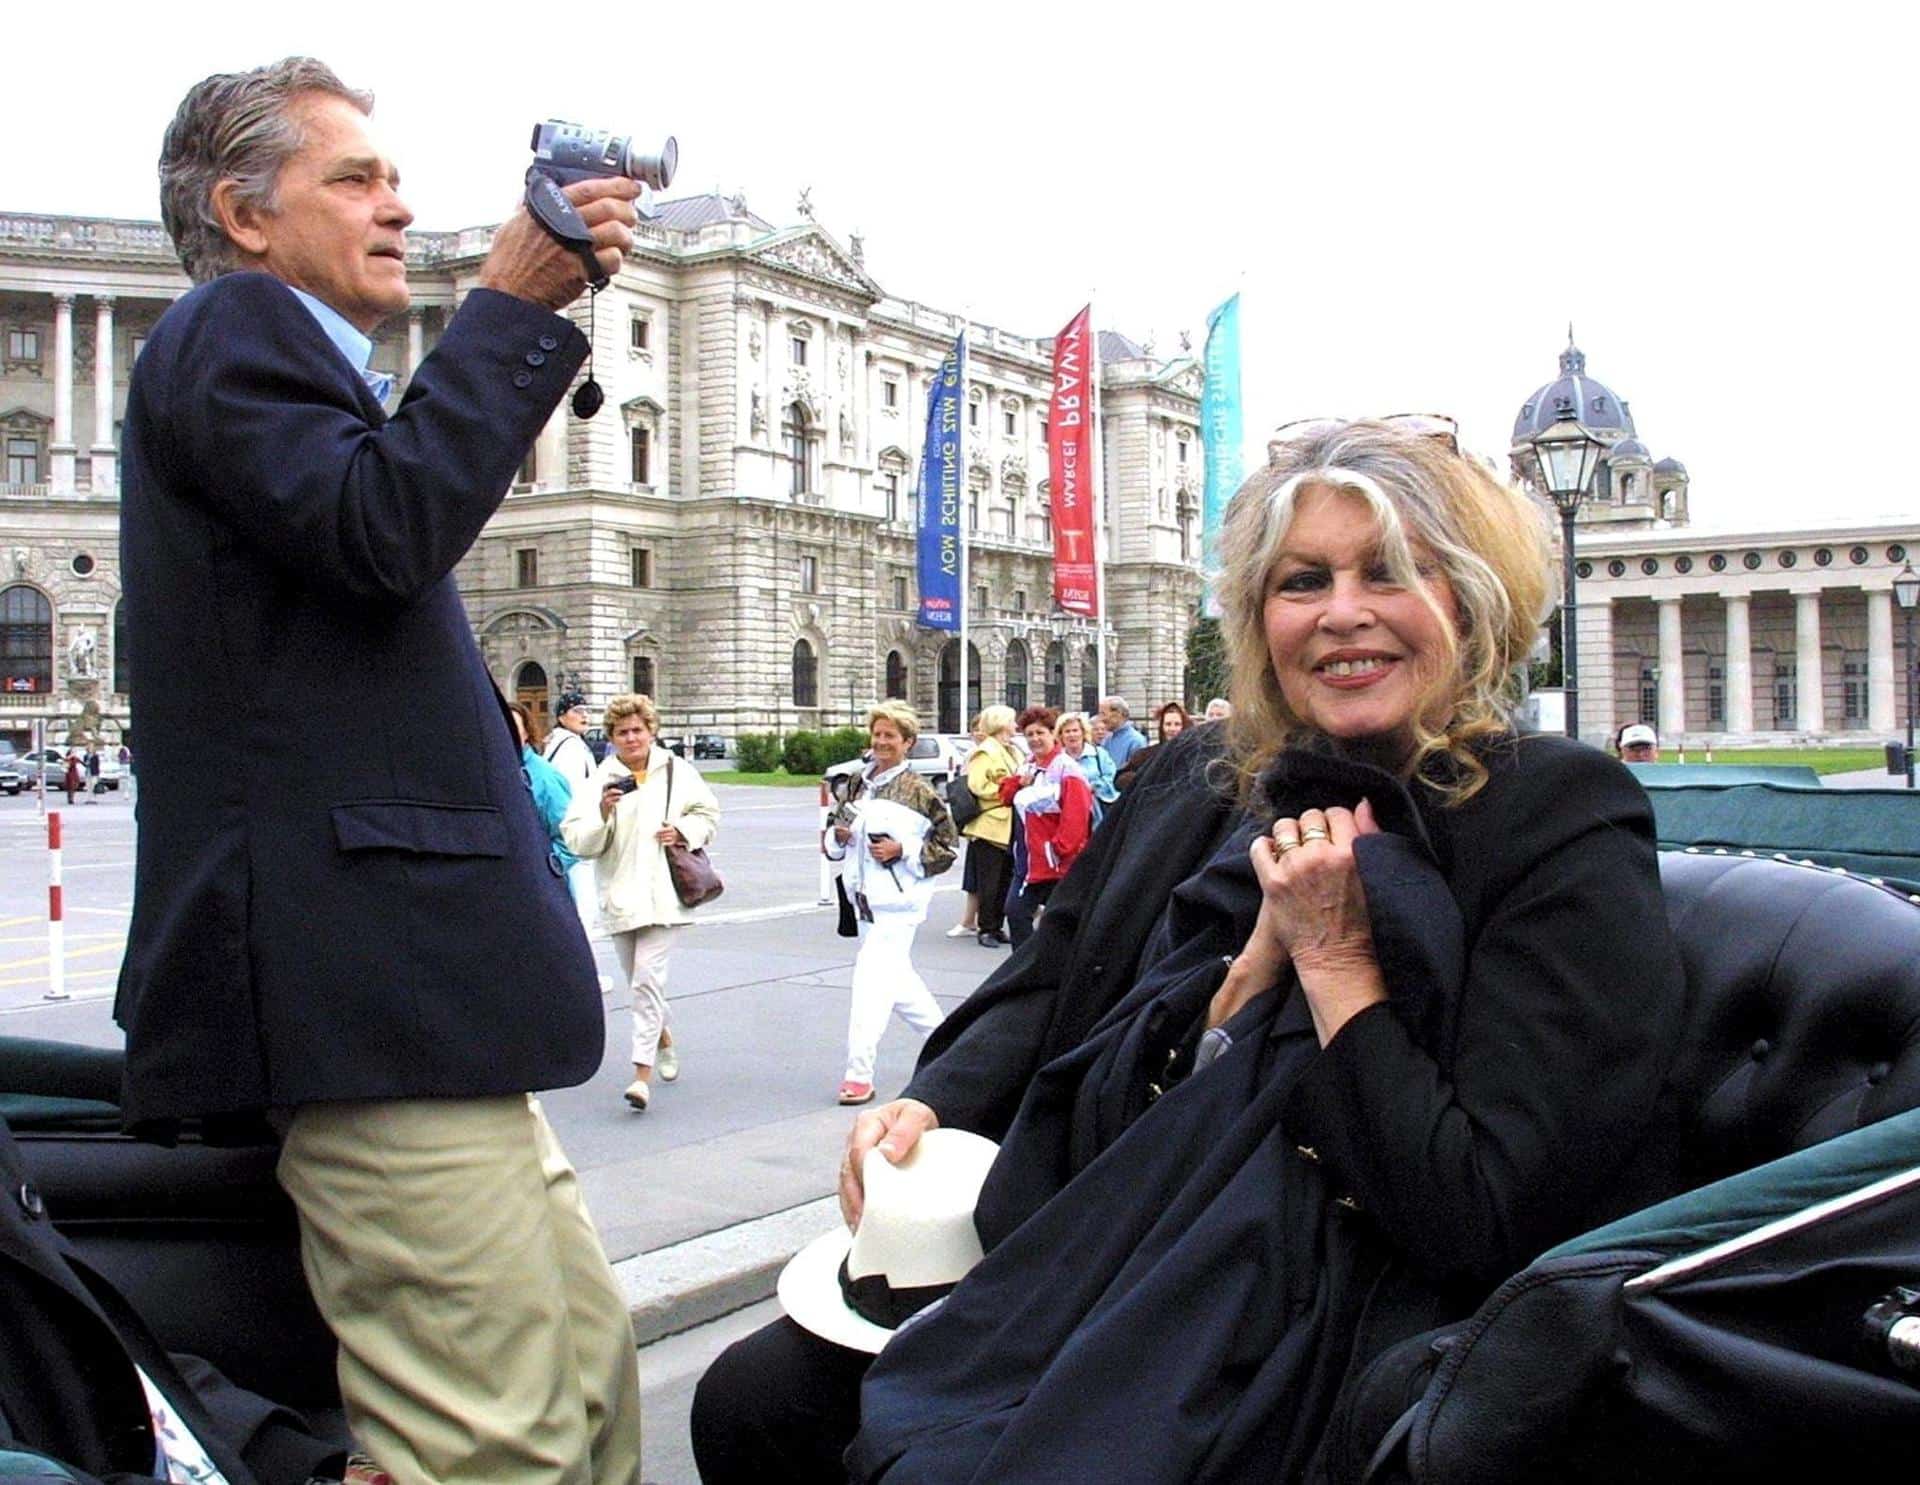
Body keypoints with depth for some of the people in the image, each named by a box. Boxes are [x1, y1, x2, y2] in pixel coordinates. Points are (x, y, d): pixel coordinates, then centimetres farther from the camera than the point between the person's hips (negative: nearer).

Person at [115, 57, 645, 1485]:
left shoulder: (283, 352, 28)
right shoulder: (226, 334, -2)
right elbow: (385, 528, -20)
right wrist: (514, 300, -14)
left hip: (417, 985, 11)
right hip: (361, 989, -11)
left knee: (589, 1369, 15)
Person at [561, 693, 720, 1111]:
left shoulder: (677, 772, 3)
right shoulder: (600, 781, 1)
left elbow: (708, 813, 15)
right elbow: (577, 841, -6)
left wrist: (684, 831, -4)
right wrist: (603, 812, -23)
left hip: (661, 892, -2)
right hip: (619, 894, 2)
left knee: (648, 978, -14)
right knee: (639, 979, 16)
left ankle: (642, 1073, -13)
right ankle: (663, 1038, 44)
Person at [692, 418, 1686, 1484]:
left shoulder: (1564, 826, -11)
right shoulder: (1196, 783, 8)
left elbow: (1484, 1223, -16)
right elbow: (1045, 986, 16)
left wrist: (1331, 954, -16)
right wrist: (928, 1102, -3)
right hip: (1096, 1266, 6)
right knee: (752, 1399, -5)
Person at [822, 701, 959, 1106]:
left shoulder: (918, 791, -7)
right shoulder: (855, 784, 10)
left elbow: (947, 845, -3)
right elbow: (831, 839, 19)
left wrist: (902, 852, -15)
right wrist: (837, 835, -4)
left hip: (898, 900, -7)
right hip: (864, 896, 7)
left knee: (871, 975, -14)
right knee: (896, 976, 17)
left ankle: (859, 1073, -13)